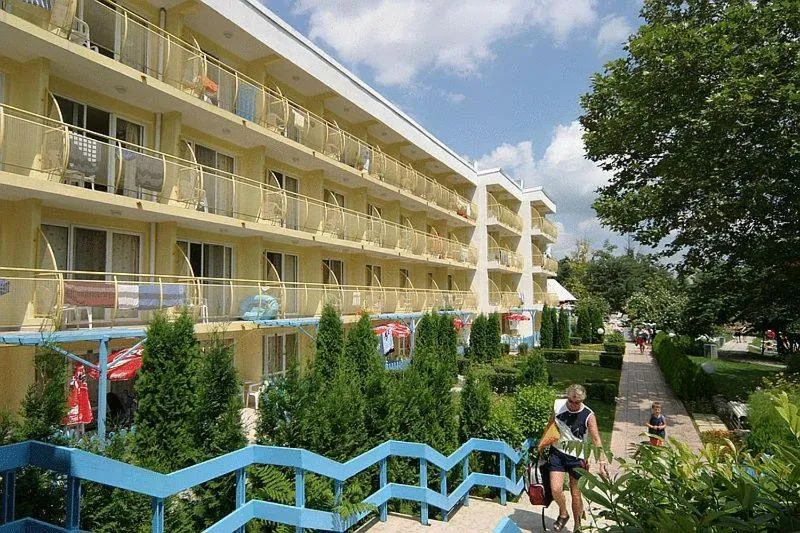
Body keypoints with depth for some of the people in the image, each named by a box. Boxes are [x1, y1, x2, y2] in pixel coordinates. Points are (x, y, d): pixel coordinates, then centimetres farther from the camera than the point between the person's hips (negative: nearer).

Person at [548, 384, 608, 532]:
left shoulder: (588, 415, -15)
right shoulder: (558, 405, -8)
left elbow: (596, 440, -16)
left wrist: (602, 462, -26)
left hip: (577, 457, -1)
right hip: (557, 452, 2)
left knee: (576, 495, 7)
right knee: (556, 489, -12)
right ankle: (563, 514, 20)